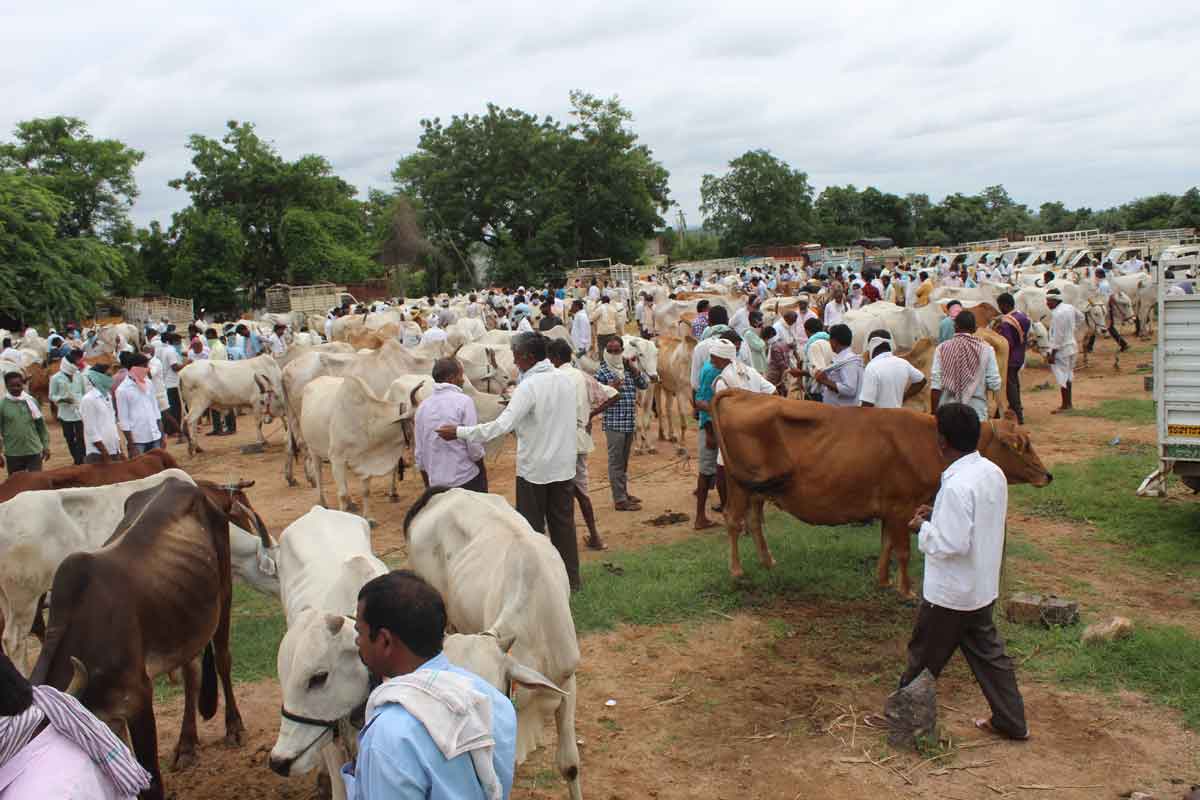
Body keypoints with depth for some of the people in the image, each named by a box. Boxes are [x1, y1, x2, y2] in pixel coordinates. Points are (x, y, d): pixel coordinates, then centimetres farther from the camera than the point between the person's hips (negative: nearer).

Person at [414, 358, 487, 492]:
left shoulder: (422, 407, 5)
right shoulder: (463, 402, -11)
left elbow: (419, 452, 8)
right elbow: (474, 445, -13)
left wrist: (428, 486, 17)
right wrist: (482, 469, 5)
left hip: (437, 482, 5)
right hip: (467, 478, -5)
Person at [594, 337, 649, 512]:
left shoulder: (628, 369, 12)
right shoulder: (602, 372, -7)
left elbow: (645, 385, 8)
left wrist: (634, 368, -4)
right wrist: (610, 389, -25)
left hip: (630, 423, 7)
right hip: (614, 423, -7)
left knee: (624, 461, 17)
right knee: (616, 462, -2)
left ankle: (624, 493, 29)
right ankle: (620, 500, 2)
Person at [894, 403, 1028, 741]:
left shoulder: (956, 485, -28)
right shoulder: (994, 473, -1)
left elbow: (952, 544, -27)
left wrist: (924, 528, -12)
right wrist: (938, 515, 7)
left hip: (950, 593, -8)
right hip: (982, 588, 8)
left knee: (924, 657, 10)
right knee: (988, 652, 20)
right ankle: (1011, 722, 28)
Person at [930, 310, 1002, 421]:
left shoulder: (942, 348, -4)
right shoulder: (985, 349, -3)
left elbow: (935, 385, -7)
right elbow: (994, 385, -4)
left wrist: (933, 412, -1)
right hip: (976, 413, 0)